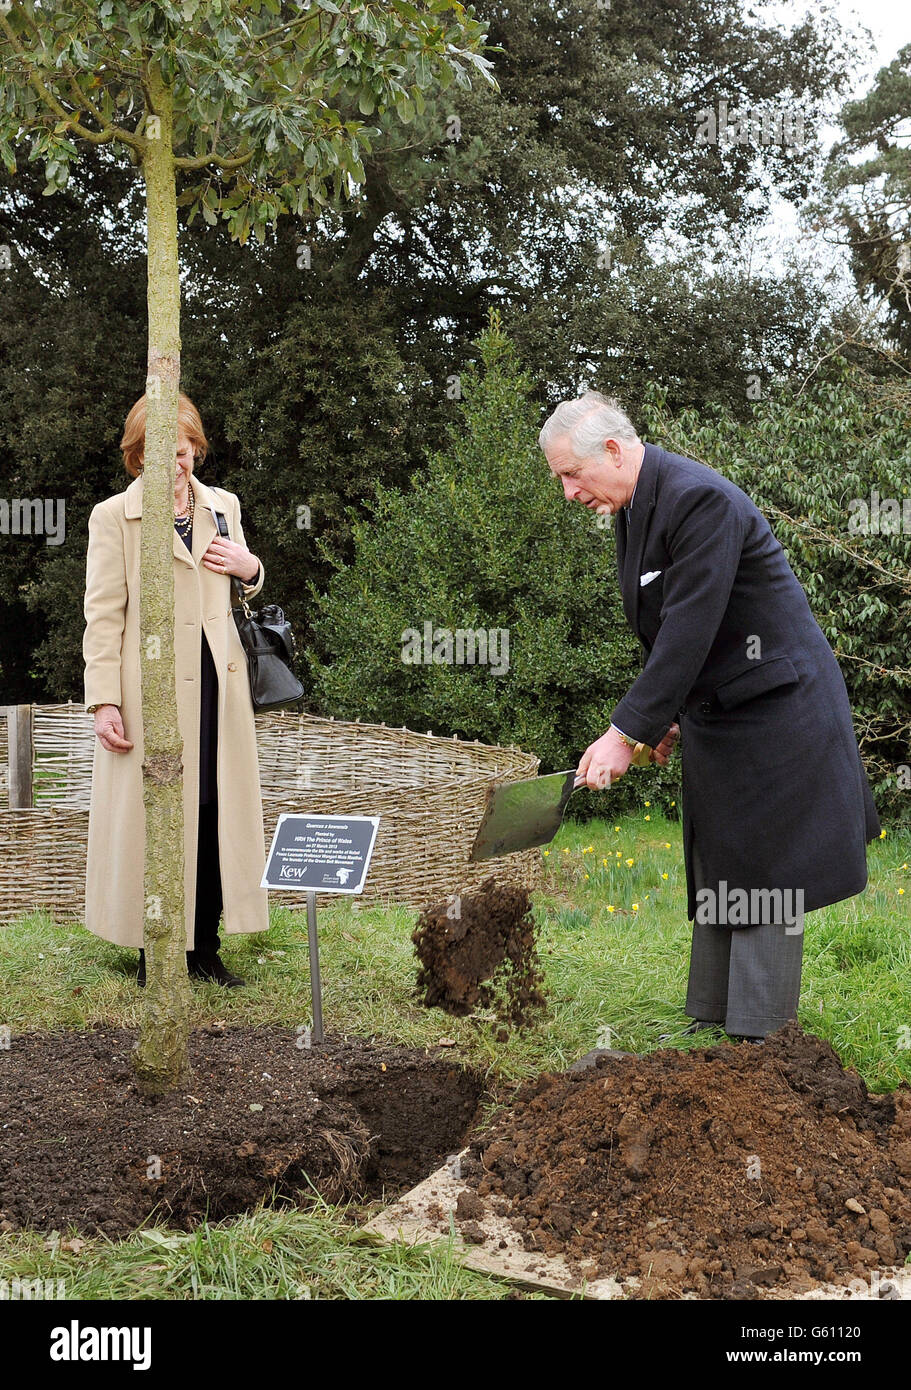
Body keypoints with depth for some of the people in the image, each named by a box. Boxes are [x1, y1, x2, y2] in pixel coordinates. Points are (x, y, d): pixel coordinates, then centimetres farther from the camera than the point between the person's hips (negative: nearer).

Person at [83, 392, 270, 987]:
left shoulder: (223, 506, 13)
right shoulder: (113, 517, -1)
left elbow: (245, 590, 27)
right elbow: (103, 616, -4)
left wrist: (250, 568, 2)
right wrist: (104, 702, -12)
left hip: (218, 684, 4)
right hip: (150, 688, -4)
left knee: (217, 812, 5)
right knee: (152, 819, 0)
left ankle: (204, 948, 18)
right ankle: (153, 957, 13)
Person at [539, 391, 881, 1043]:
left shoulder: (700, 499, -24)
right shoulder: (632, 508, 6)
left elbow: (689, 630, -29)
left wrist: (627, 731, -28)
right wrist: (664, 714, 13)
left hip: (773, 705, -9)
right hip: (713, 715, 9)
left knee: (760, 873, -4)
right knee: (714, 869, 13)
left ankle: (760, 1037, 4)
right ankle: (712, 1020, 21)